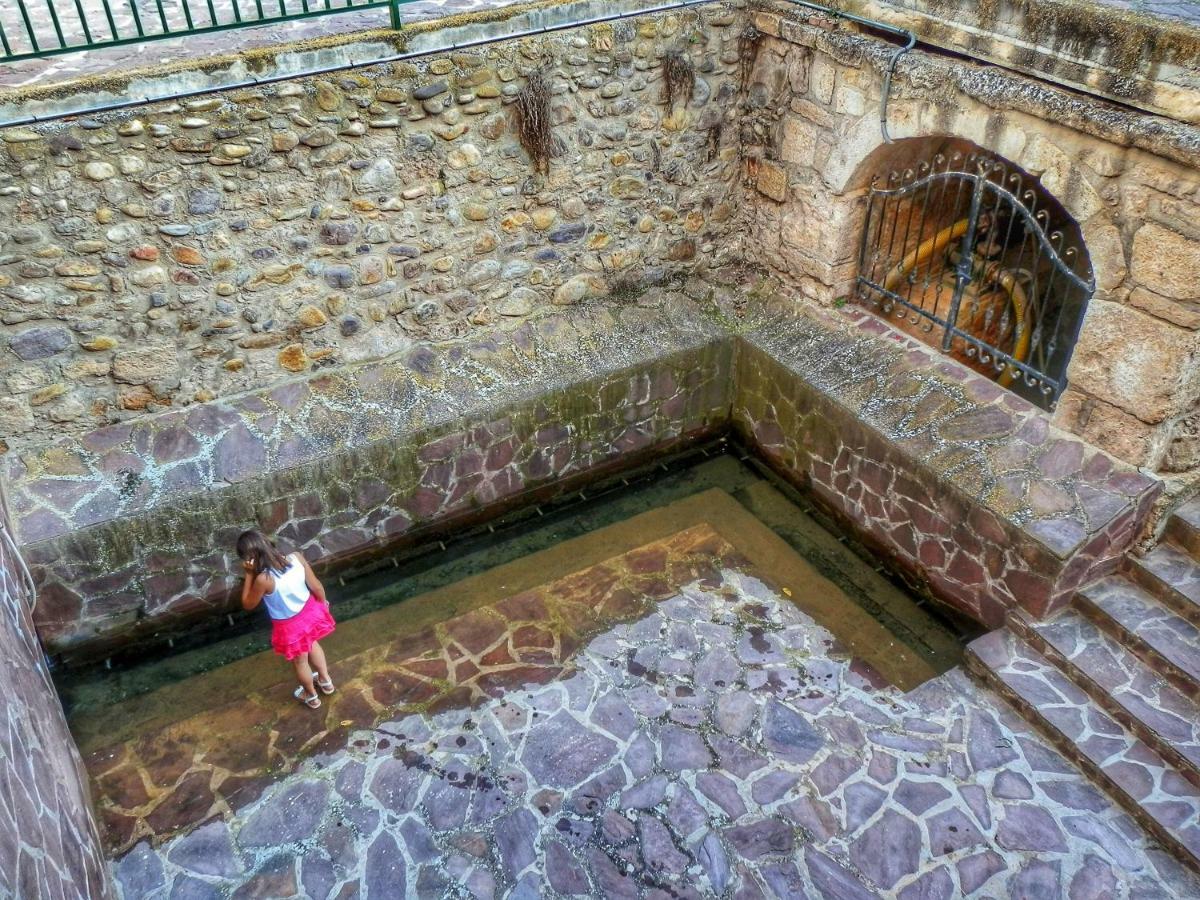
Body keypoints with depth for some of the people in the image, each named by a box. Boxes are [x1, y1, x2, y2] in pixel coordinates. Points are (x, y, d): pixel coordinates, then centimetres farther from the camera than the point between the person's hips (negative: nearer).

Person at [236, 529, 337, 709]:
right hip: (310, 612, 4)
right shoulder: (296, 558, -22)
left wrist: (249, 574, -17)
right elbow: (317, 587, -10)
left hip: (289, 626, -4)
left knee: (300, 662, 25)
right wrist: (323, 604, 10)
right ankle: (325, 680, 56)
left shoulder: (263, 579, -35)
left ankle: (311, 696, 51)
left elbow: (248, 604, -14)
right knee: (312, 644, 36)